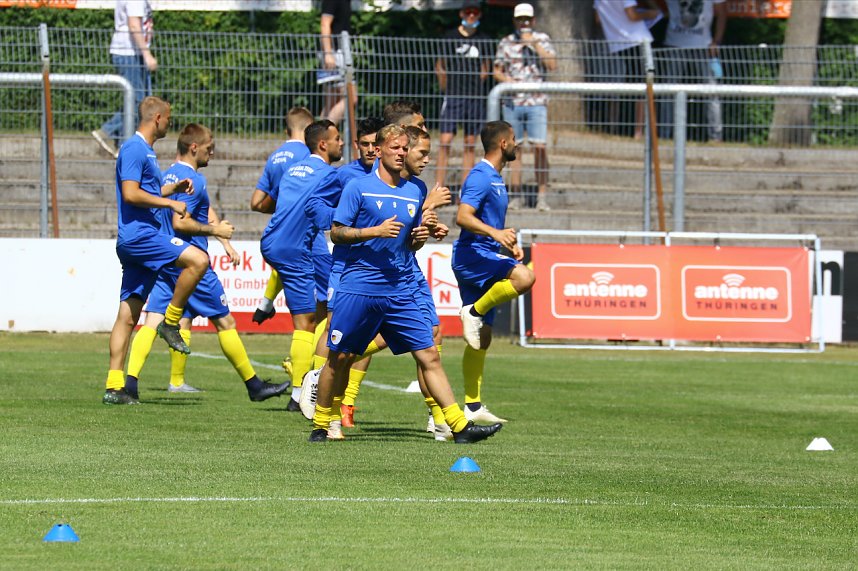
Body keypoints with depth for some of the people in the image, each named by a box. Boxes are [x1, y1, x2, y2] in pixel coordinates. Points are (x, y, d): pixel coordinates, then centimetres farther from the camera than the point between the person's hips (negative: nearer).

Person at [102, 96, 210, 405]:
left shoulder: (145, 150, 22)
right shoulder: (134, 149, -9)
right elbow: (130, 194, -19)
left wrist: (173, 187, 20)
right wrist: (169, 202, -14)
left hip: (143, 237, 10)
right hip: (138, 233, -10)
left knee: (128, 316, 6)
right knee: (198, 259, -22)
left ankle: (114, 387, 4)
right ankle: (170, 322, -11)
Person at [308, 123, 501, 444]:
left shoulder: (413, 193, 14)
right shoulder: (359, 188, -2)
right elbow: (336, 233, -4)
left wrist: (419, 237, 1)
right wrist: (375, 231, -16)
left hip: (400, 292, 4)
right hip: (359, 288, -4)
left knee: (428, 355, -4)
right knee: (340, 358, 1)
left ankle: (460, 426, -7)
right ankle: (320, 426, 17)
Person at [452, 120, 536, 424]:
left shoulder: (495, 179, 20)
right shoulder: (480, 177, -12)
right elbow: (463, 217, -25)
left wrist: (509, 243, 19)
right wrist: (495, 233, -37)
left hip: (485, 257, 10)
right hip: (472, 254, -10)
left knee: (482, 339, 8)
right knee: (524, 277, -34)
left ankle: (473, 406, 10)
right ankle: (475, 312, -18)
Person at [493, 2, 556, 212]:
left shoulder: (542, 39, 5)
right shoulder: (506, 43, 9)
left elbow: (552, 65, -7)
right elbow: (497, 71, 14)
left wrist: (534, 44, -12)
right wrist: (505, 79, -8)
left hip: (536, 102, -2)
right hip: (512, 102, 2)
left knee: (540, 147, -9)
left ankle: (542, 196, -8)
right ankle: (516, 195, 8)